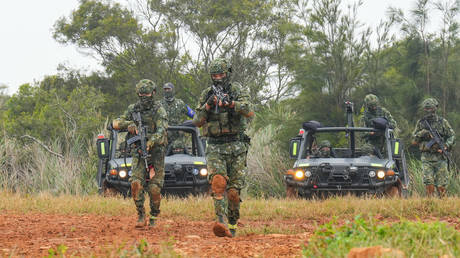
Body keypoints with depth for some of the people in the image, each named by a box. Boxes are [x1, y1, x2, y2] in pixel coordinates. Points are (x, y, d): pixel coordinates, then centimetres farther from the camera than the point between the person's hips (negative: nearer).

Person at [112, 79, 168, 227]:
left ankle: (154, 217, 14)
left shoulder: (159, 111, -8)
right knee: (136, 183, -16)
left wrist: (149, 143, -38)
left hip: (156, 152, -3)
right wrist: (128, 124, -17)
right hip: (139, 153, 3)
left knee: (154, 188, -5)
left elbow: (161, 132, -21)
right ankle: (141, 215, -8)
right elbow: (115, 123, 4)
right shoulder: (133, 109, 6)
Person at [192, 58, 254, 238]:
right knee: (218, 182, -22)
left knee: (233, 190, 2)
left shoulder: (238, 91, 1)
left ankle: (232, 224, 20)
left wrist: (231, 103, -31)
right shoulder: (207, 94, 9)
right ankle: (221, 222, -34)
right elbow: (197, 122, 6)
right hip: (215, 147, 1)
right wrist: (208, 106, -10)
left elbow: (248, 111, -17)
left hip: (236, 147, -1)